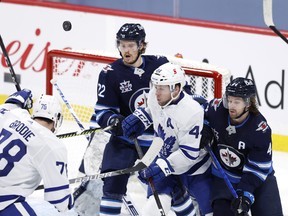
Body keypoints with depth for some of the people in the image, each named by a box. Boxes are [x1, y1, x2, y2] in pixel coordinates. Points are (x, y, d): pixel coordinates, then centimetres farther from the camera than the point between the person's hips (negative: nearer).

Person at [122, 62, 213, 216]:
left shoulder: (191, 112, -33)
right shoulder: (155, 97, -13)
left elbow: (189, 153, -32)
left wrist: (161, 167, -36)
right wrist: (140, 118, -4)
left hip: (194, 165, -5)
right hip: (166, 156, 5)